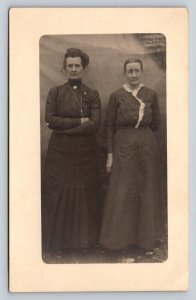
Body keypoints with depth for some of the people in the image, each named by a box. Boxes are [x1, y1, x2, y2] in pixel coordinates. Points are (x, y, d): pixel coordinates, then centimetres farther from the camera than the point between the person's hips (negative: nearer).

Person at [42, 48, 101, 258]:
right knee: (58, 193, 2)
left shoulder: (92, 95, 4)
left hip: (85, 152, 1)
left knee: (85, 194, 5)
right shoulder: (55, 92, 5)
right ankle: (57, 241, 13)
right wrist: (79, 121, -12)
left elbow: (95, 124, -8)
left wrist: (64, 127, -12)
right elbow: (50, 120, -8)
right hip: (59, 152, 0)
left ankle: (84, 240, 18)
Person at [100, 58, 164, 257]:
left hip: (146, 148, 2)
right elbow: (109, 126, -1)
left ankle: (145, 239, 21)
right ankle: (118, 238, 12)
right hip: (123, 149, -2)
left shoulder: (151, 95, 3)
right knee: (121, 193, 0)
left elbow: (156, 123, 11)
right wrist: (110, 154, -5)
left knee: (146, 192, 8)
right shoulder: (116, 96, -1)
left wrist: (141, 134, 7)